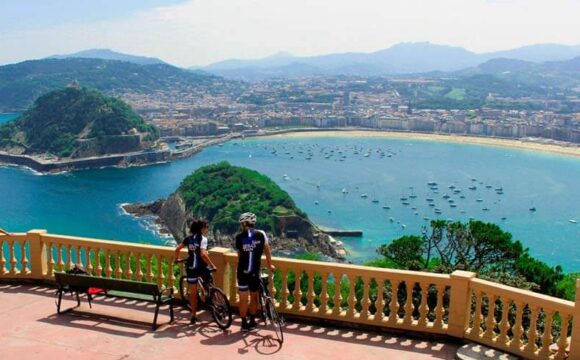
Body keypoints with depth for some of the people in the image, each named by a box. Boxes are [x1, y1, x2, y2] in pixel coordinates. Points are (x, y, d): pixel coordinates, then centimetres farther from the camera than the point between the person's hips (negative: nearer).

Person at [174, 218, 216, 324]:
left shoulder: (188, 238, 7)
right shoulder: (203, 238, -11)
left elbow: (177, 249, 8)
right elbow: (203, 254, -23)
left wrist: (177, 259, 25)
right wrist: (212, 265, -19)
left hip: (191, 267, 5)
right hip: (202, 267, -5)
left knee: (193, 292, 10)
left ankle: (193, 316, 14)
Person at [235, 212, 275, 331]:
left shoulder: (239, 237, -3)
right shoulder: (261, 234, -2)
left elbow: (239, 254, -1)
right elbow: (267, 250, 2)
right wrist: (270, 265, 14)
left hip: (242, 271, -1)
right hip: (255, 271, 1)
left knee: (243, 298, 8)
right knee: (254, 296, 17)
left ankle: (244, 324, 12)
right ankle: (252, 322, 23)